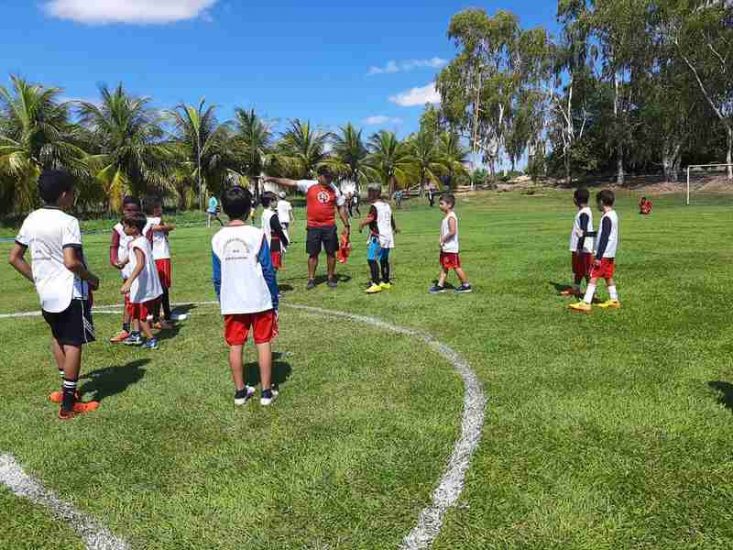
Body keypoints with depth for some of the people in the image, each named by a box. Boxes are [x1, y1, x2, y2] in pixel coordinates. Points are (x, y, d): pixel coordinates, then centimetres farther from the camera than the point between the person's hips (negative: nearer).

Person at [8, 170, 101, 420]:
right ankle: (68, 404, 4)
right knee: (73, 344, -1)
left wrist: (37, 279, 17)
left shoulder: (31, 220, 6)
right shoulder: (68, 222, -16)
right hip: (71, 293, -7)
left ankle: (66, 387, 32)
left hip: (46, 293, 8)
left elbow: (14, 258, 10)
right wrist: (92, 279, -11)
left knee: (58, 337, 26)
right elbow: (71, 262, -27)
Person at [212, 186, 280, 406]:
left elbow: (217, 277, 5)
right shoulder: (257, 235, -9)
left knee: (235, 346, 11)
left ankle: (240, 391, 21)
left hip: (231, 303, 3)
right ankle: (266, 391, 13)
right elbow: (268, 272, -7)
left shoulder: (218, 239, 0)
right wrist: (275, 302, 2)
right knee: (263, 343, 8)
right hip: (259, 300, -2)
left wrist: (222, 302, 16)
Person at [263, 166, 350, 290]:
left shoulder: (335, 190, 4)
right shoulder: (308, 185, -2)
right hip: (313, 227, -1)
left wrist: (346, 225, 6)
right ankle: (311, 279, 16)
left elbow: (341, 208, 9)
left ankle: (331, 278, 20)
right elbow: (290, 182, -4)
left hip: (330, 227, 1)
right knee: (313, 253, 6)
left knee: (331, 252, 7)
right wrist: (272, 179, -11)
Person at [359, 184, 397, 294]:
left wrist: (361, 224, -32)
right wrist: (394, 228, 44)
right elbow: (392, 219, 29)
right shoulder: (387, 205, 15)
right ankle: (386, 282, 28)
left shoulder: (374, 206, -11)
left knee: (371, 259, -11)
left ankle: (376, 284, -16)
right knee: (384, 260, 19)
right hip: (388, 237, 9)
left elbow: (369, 218, -29)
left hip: (378, 237, -9)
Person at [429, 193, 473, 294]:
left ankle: (466, 285, 9)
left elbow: (452, 231, -28)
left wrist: (443, 239, -18)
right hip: (445, 247, 10)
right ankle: (440, 285, 17)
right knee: (444, 266, 12)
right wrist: (442, 240, 6)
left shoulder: (451, 217, -18)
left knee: (456, 267, -1)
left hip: (451, 248, -10)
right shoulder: (447, 217, 13)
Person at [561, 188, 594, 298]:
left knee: (586, 270, -2)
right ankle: (575, 289, 30)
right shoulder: (584, 211, 12)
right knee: (577, 269, 19)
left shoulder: (583, 213, -19)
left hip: (583, 248, -10)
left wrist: (579, 247, -21)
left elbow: (584, 232, -23)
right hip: (579, 247, 10)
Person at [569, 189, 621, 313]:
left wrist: (598, 256, -21)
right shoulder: (614, 215, 13)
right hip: (610, 254, 10)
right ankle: (614, 300, 26)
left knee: (593, 277, -10)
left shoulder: (606, 218, -18)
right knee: (608, 277, 17)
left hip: (603, 254, -10)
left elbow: (604, 238, -21)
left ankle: (586, 303, -12)